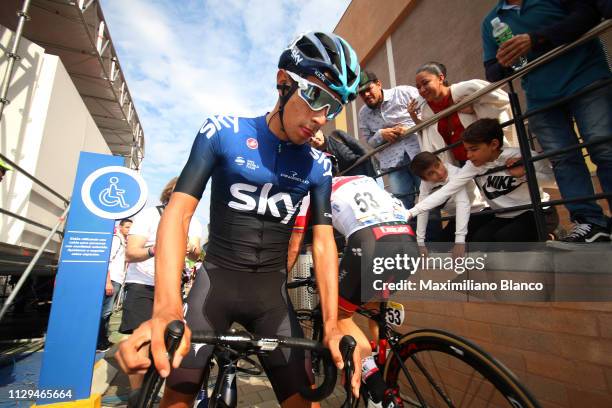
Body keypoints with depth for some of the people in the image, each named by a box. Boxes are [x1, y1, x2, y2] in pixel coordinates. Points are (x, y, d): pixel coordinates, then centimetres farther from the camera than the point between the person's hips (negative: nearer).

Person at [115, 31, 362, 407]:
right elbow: (179, 211, -15)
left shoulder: (318, 166, 0)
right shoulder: (223, 132, -7)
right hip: (215, 282, -1)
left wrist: (332, 323, -16)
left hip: (271, 292, 2)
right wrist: (167, 307, -29)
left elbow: (323, 241, -3)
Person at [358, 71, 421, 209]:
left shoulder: (404, 92, 2)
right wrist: (380, 135, -5)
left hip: (420, 152, -2)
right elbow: (368, 143, 15)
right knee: (402, 203, 0)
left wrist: (410, 128, -12)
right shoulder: (363, 113, 13)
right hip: (393, 162, 3)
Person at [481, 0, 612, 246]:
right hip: (540, 98, 3)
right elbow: (492, 74, 13)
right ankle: (589, 223, -6)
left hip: (586, 79, -3)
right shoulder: (490, 21, 16)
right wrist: (501, 64, -10)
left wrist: (536, 39, -16)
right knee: (562, 159, -7)